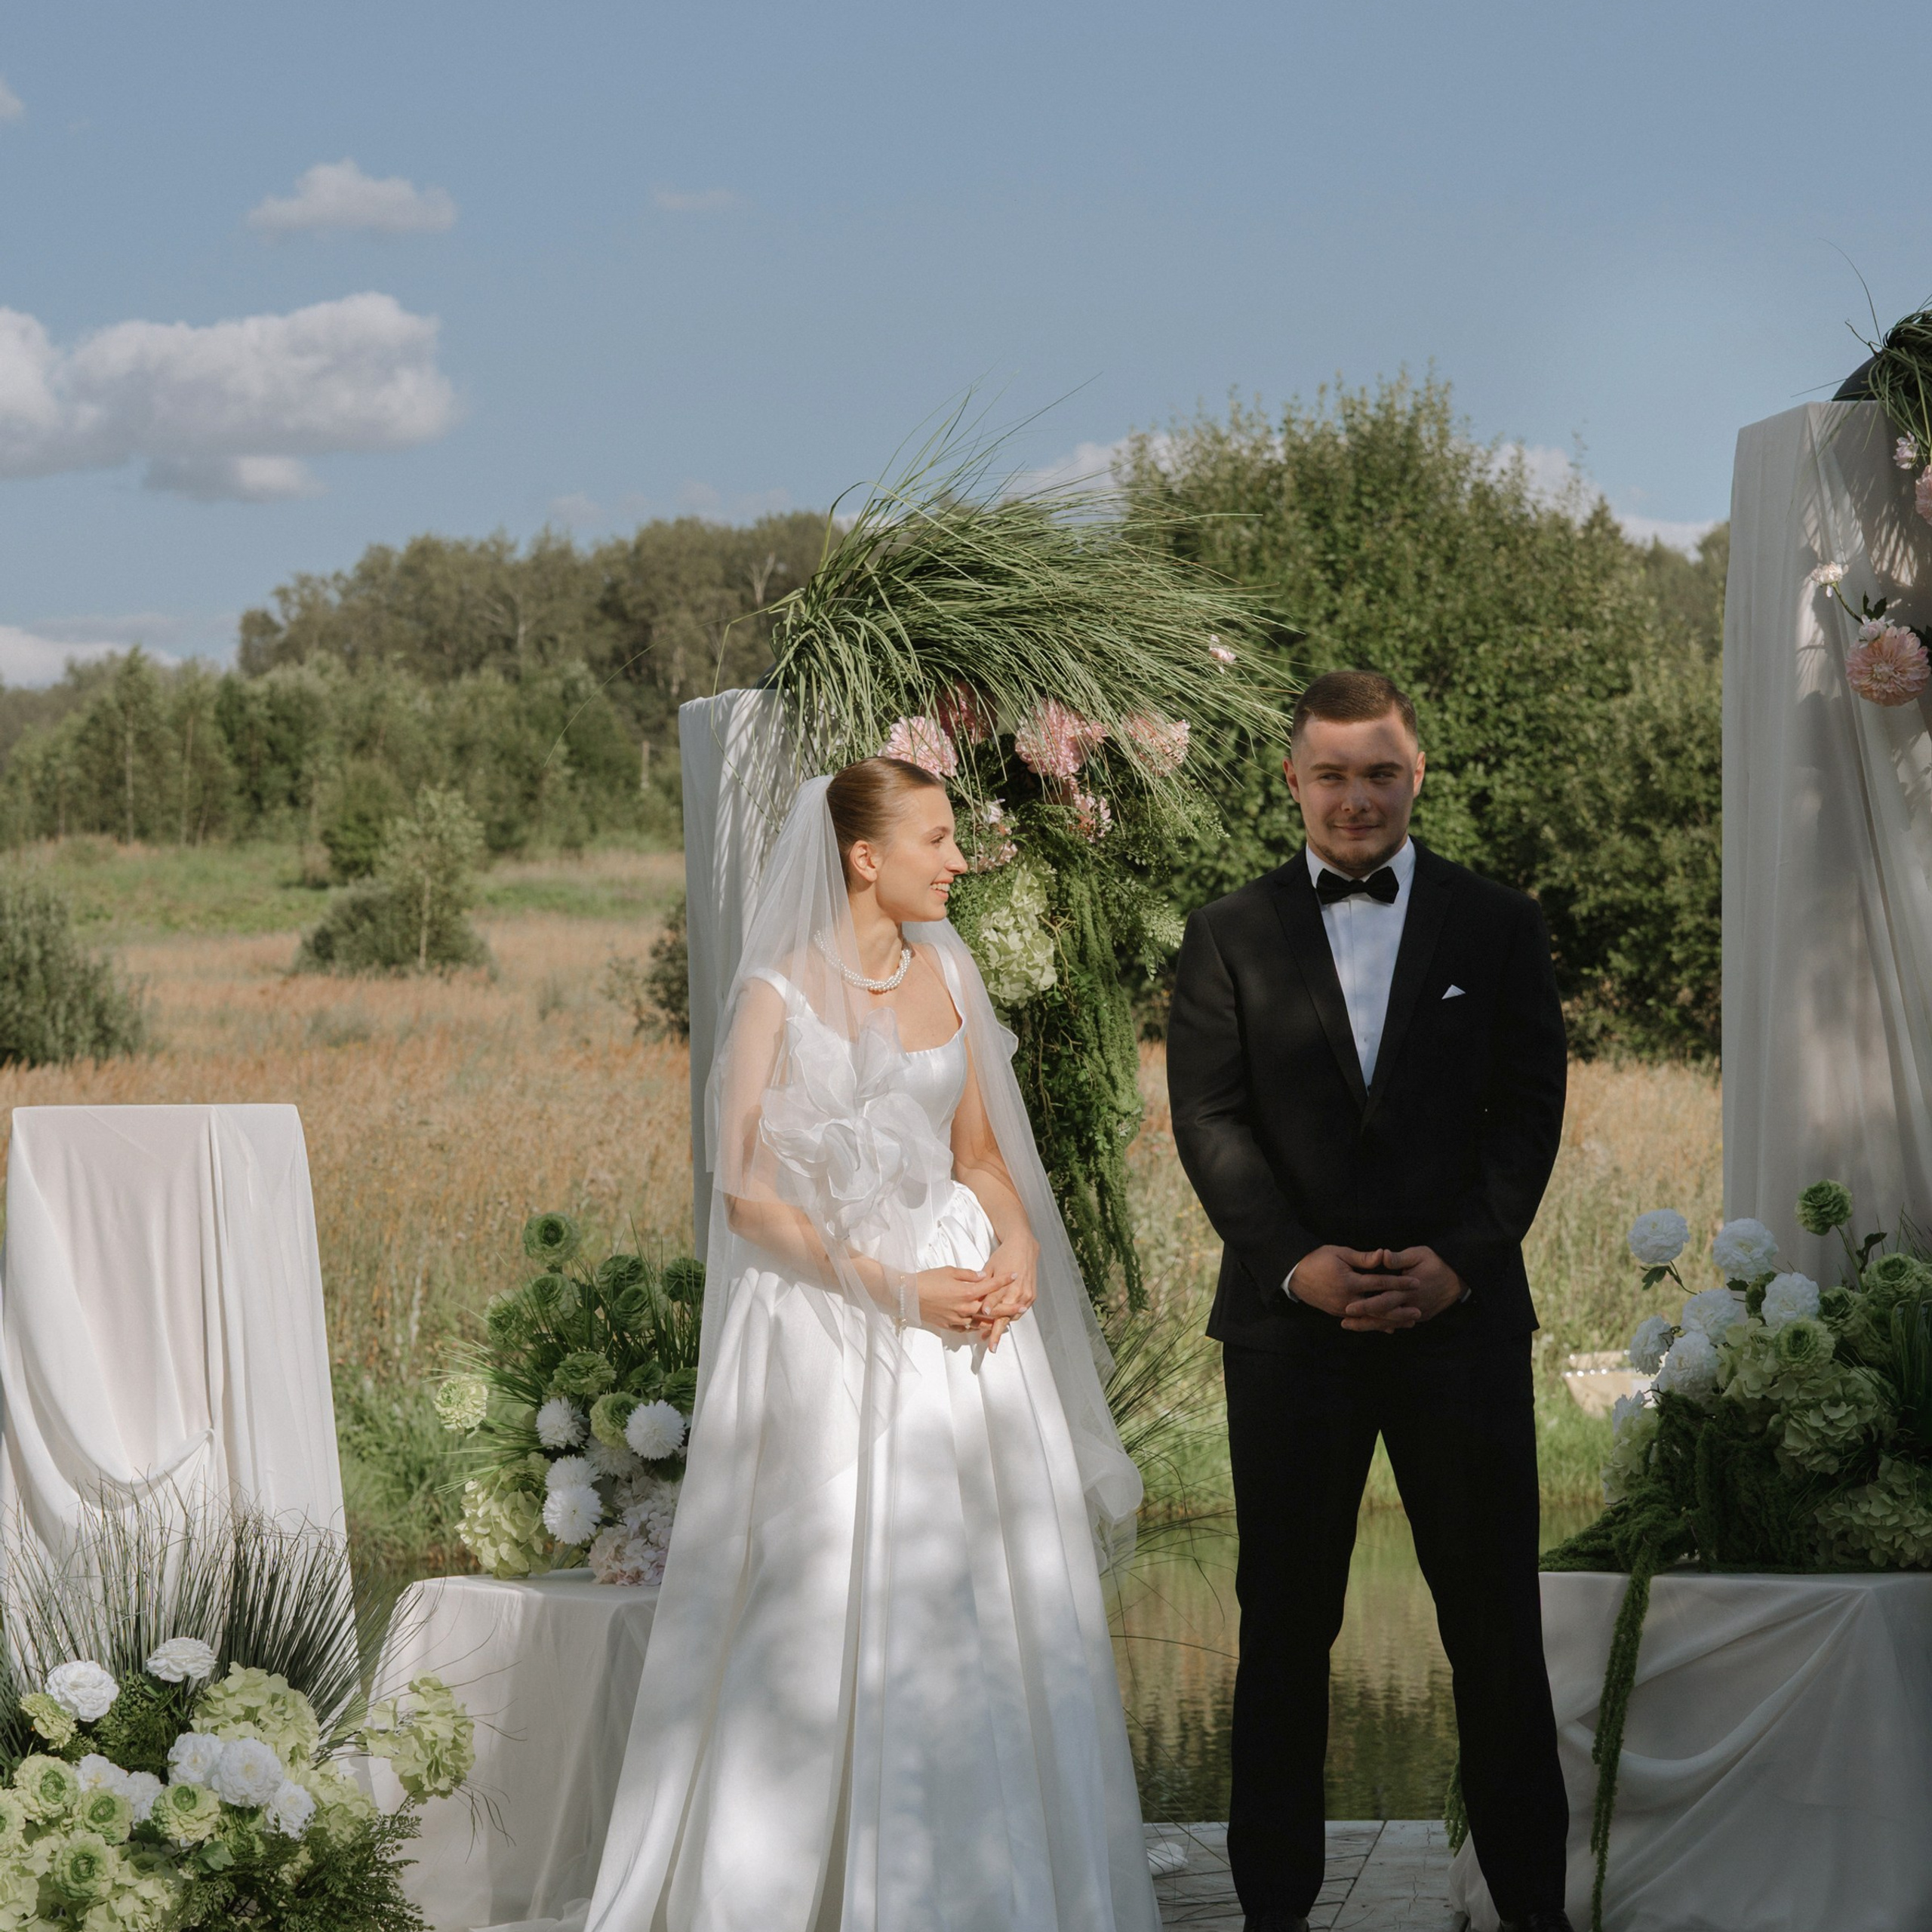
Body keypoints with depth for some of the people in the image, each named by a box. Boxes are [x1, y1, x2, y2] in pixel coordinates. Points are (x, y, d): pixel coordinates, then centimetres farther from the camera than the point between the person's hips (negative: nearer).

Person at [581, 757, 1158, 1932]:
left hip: (964, 1304, 5)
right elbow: (750, 1197, -11)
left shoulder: (947, 969, 8)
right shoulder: (781, 993, -8)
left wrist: (1016, 1242, -4)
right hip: (832, 1321, -5)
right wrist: (897, 1290, -16)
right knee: (840, 1612, -1)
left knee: (1004, 1602, 5)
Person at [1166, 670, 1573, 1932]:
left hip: (1461, 1311, 0)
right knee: (1286, 1620, 6)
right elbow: (1209, 1118, -1)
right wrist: (1296, 1260, -13)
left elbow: (1530, 1107, 2)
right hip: (1290, 1321, 0)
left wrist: (1462, 1257, -11)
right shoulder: (1230, 937, 7)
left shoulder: (1497, 925, 8)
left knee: (1495, 1617, 3)